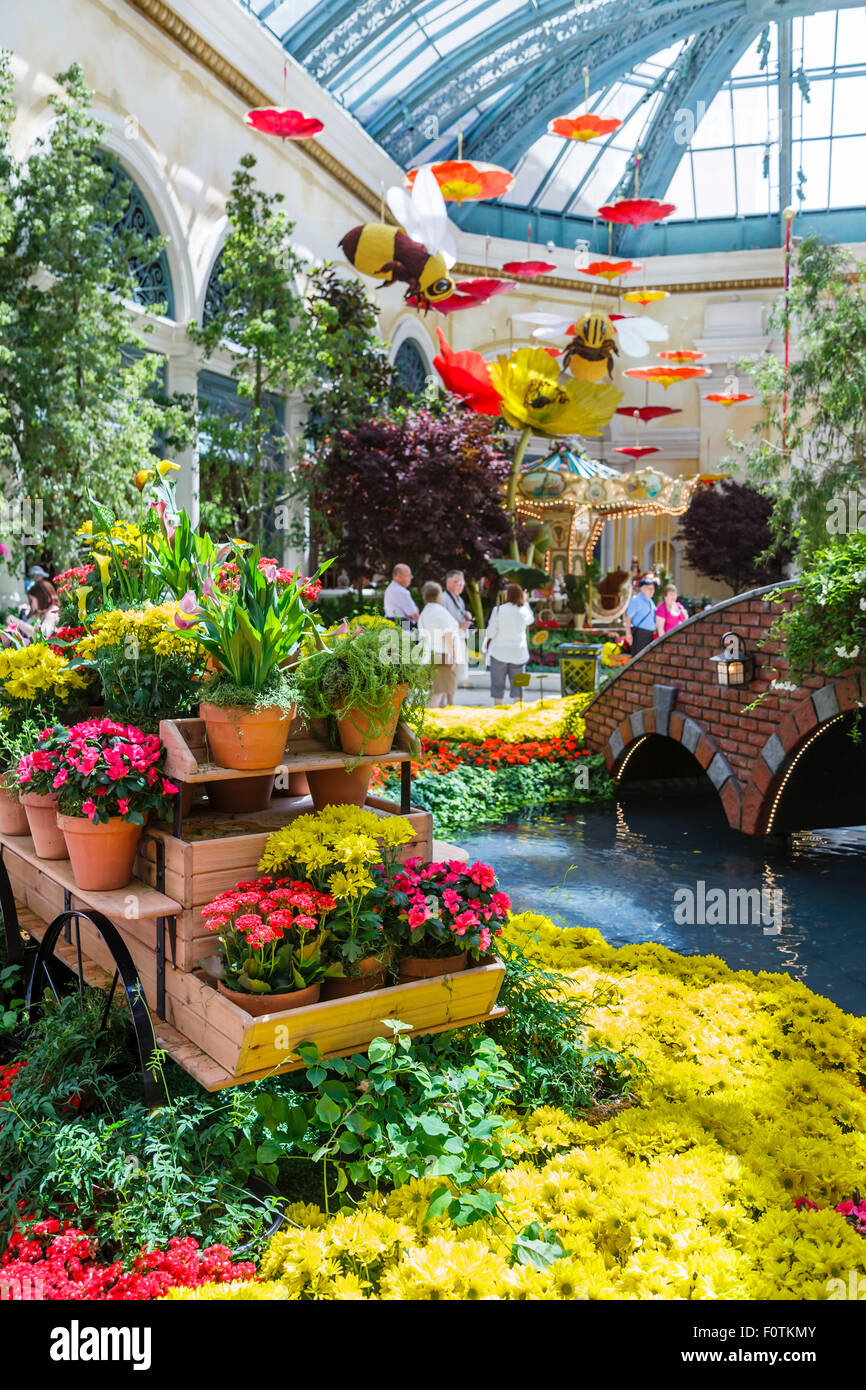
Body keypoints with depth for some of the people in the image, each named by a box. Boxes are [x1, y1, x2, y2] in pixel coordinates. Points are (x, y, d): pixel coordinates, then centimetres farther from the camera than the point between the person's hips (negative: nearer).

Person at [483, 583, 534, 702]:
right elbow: (531, 620, 19)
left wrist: (486, 644, 11)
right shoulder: (524, 611, -5)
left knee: (498, 684, 7)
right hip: (518, 654, 2)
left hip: (499, 652, -2)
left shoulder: (498, 610, -12)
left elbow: (491, 631, -7)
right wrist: (525, 603, 18)